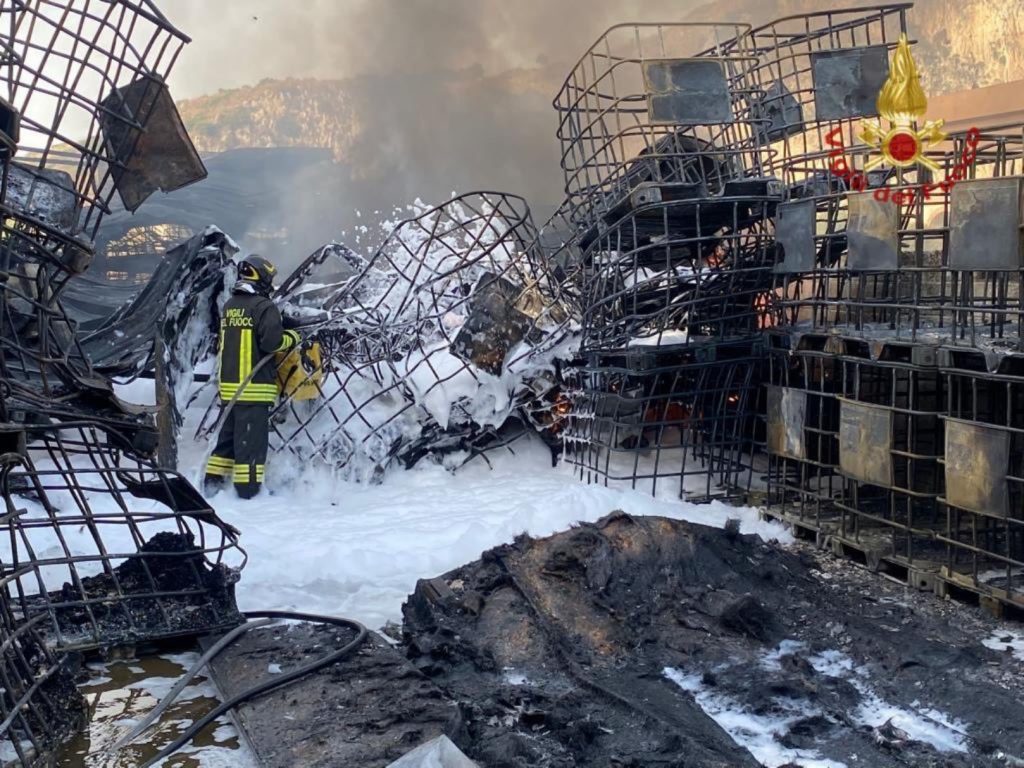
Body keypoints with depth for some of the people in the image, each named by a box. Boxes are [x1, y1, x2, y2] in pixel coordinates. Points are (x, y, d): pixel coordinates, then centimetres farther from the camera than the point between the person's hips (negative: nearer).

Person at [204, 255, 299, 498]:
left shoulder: (229, 307, 15)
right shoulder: (264, 306, -11)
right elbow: (271, 341, -19)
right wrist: (291, 338, -1)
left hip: (229, 384, 8)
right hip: (254, 386, -8)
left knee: (229, 431, 17)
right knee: (251, 437, -4)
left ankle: (214, 480, 19)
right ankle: (248, 487, -1)